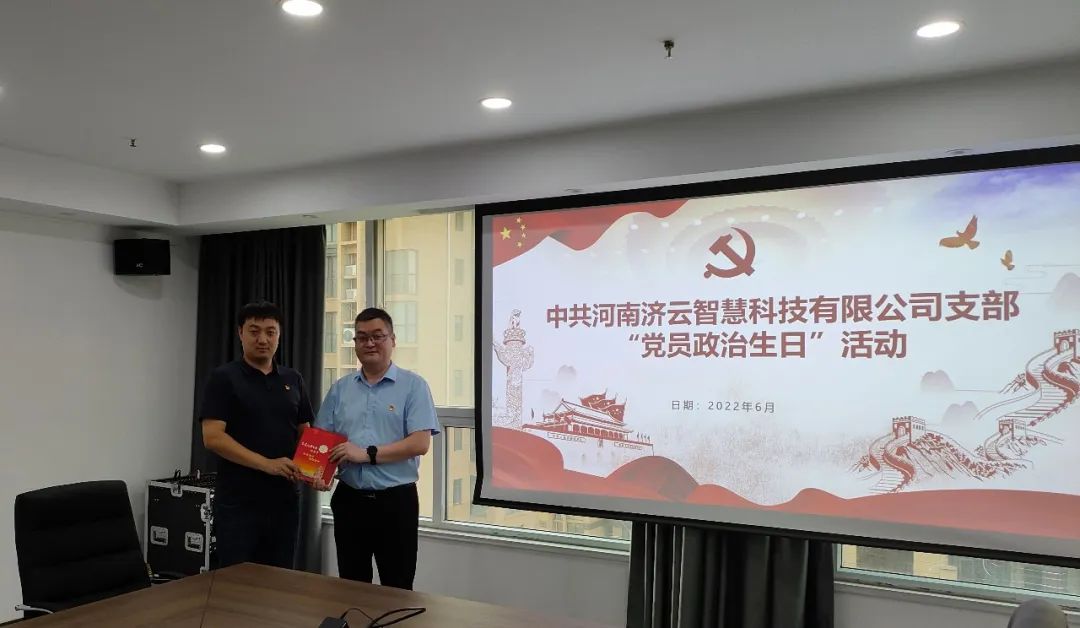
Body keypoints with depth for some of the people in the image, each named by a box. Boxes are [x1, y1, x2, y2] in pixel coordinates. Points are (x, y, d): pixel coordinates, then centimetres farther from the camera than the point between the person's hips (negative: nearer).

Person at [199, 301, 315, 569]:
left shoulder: (293, 380, 10)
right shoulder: (224, 378, -5)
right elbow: (213, 437, -13)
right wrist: (267, 464, -20)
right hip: (238, 501, -5)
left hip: (285, 499, 5)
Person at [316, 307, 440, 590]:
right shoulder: (340, 389, 9)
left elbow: (420, 443, -13)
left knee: (397, 590, 6)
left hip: (396, 501, -4)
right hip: (349, 499, 4)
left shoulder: (413, 386, -4)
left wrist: (367, 454, -18)